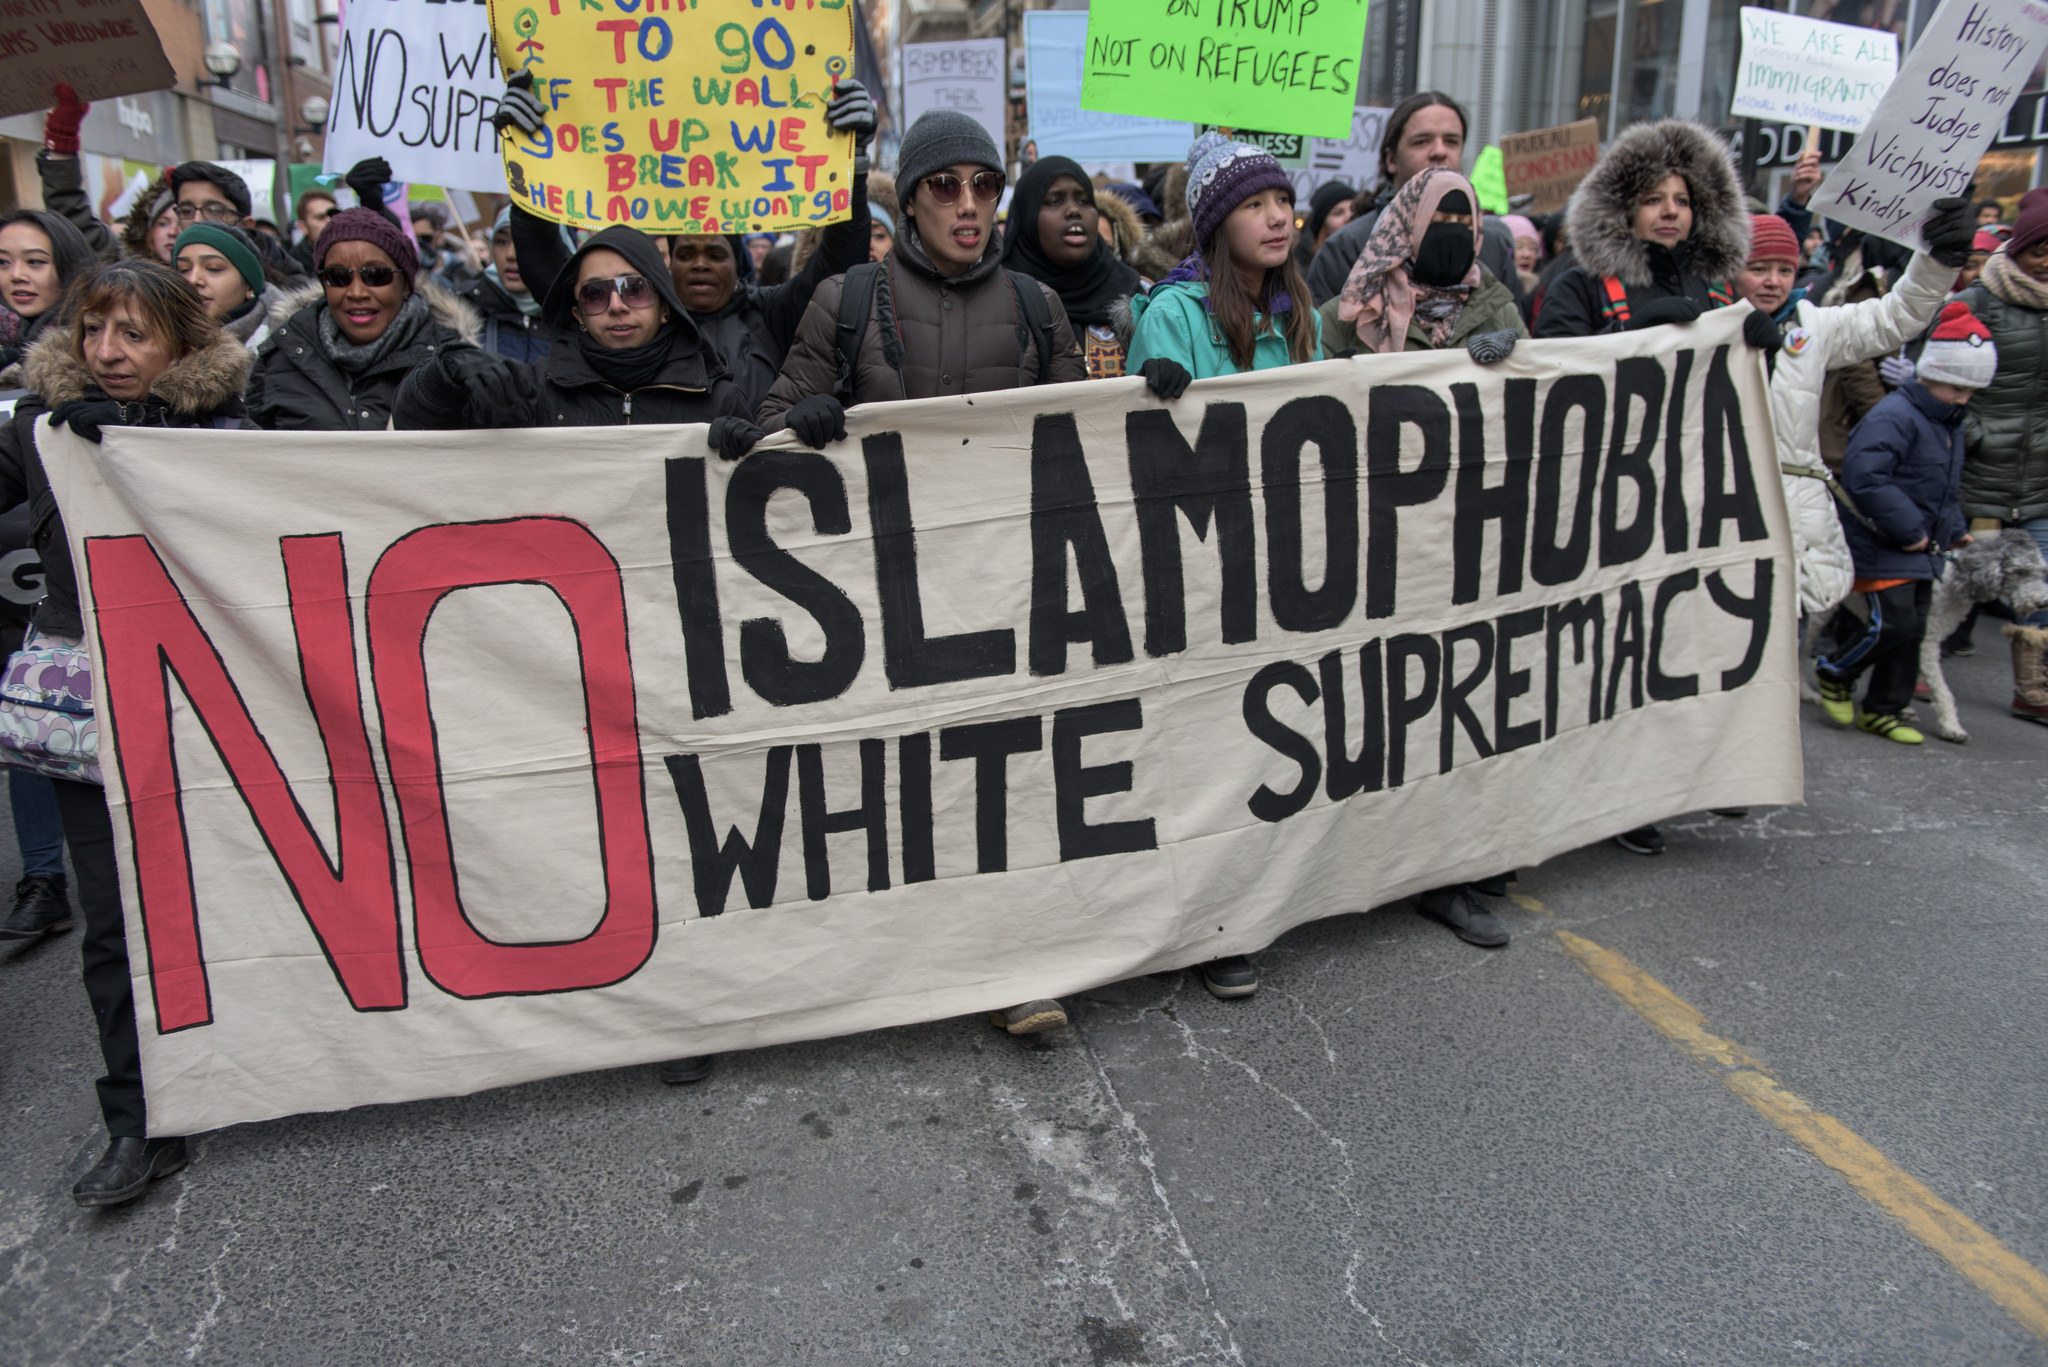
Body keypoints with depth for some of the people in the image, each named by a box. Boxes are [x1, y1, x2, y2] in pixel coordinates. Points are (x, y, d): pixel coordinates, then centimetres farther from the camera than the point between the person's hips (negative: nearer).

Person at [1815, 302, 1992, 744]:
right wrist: (1909, 529, -24)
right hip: (1881, 546, -9)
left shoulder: (1950, 423, 15)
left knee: (1911, 628, 10)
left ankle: (1882, 710, 20)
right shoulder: (1894, 416, -18)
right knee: (1893, 622, -13)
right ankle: (1835, 673, 12)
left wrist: (1955, 528, 14)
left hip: (1921, 549, 10)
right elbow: (1864, 475, -29)